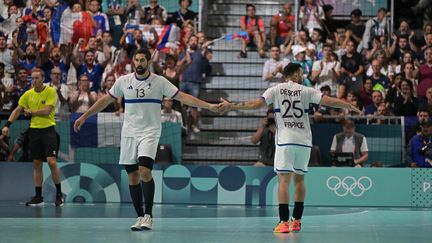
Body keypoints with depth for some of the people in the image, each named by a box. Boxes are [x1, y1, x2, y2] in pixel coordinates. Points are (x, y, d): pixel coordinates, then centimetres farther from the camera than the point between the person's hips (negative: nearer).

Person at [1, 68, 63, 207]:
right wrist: (7, 125, -2)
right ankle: (38, 197, 12)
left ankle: (59, 195, -2)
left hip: (48, 129, -5)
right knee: (36, 164, 6)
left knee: (52, 161, -13)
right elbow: (17, 110, 10)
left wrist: (31, 112, -5)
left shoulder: (51, 91, -6)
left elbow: (47, 110, -15)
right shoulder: (28, 94, 8)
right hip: (34, 131, 5)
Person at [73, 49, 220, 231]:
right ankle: (140, 217, 11)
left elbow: (183, 97, -5)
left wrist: (208, 106, -14)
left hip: (149, 133, -3)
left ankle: (148, 215, -9)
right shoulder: (123, 81, 5)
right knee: (132, 176, 2)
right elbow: (106, 100, 14)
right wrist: (84, 117, 14)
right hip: (129, 134, 3)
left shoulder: (159, 81, -3)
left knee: (145, 171, -20)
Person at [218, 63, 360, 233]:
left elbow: (256, 104, -6)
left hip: (285, 141, -2)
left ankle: (284, 222, -13)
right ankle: (296, 221, 15)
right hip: (304, 141, 2)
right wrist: (349, 106, 14)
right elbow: (329, 101, 0)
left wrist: (231, 106, 1)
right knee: (299, 179, 12)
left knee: (283, 179, -5)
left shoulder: (276, 90, 2)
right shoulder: (306, 91, 5)